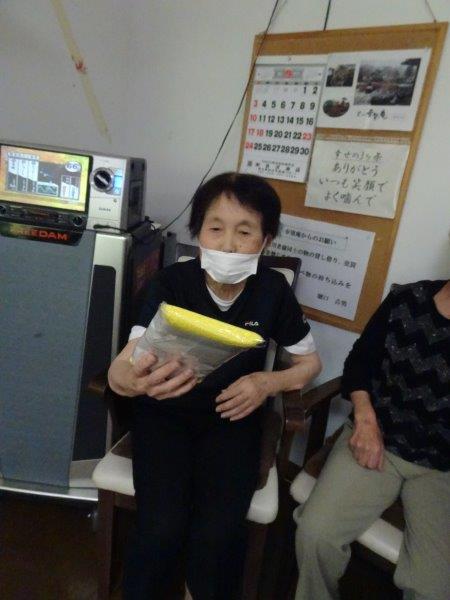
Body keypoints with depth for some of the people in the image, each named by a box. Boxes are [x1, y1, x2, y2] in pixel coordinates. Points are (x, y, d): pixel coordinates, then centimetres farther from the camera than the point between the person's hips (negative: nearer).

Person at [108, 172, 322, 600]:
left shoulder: (273, 290, -10)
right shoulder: (171, 282, -16)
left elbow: (309, 361, 2)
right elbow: (119, 369, -22)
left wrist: (269, 383, -19)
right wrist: (133, 380, -47)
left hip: (233, 415, 1)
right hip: (165, 411, 0)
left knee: (217, 533, -18)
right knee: (161, 529, -20)